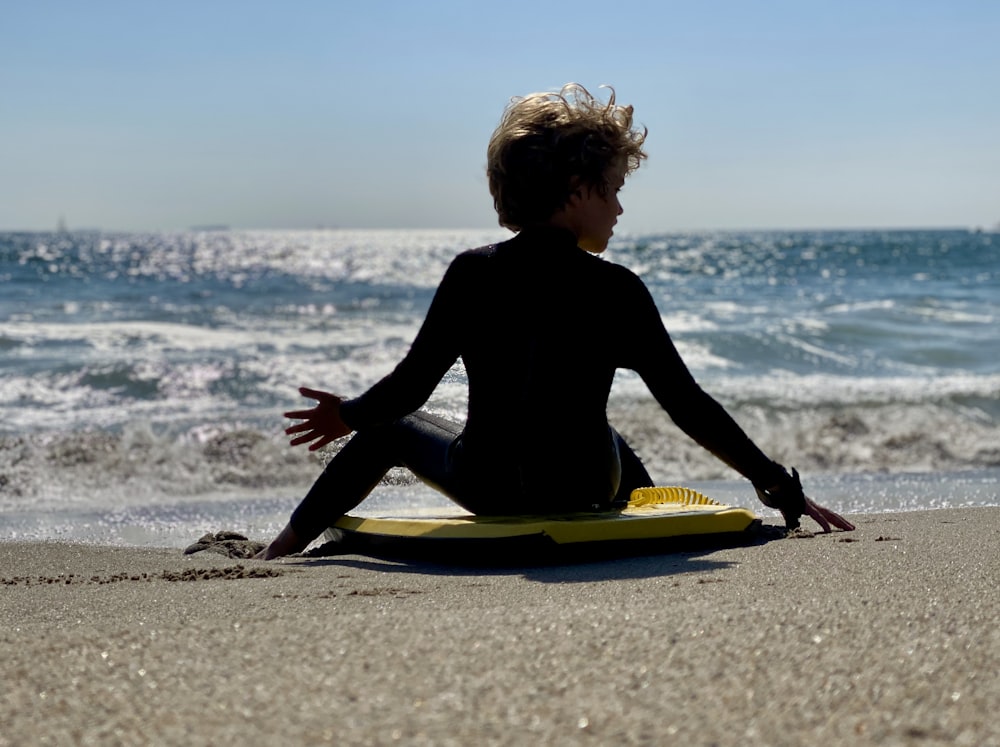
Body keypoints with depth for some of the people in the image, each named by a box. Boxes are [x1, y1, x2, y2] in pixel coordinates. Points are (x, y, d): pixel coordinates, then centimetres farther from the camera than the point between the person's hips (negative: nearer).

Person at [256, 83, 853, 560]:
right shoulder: (617, 291, -13)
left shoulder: (470, 274, -10)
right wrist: (781, 487, -3)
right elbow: (689, 407, -11)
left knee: (396, 425, 28)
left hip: (487, 489, 0)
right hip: (585, 490, 0)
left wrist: (349, 414, 14)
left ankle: (292, 539, 33)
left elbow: (409, 388, -7)